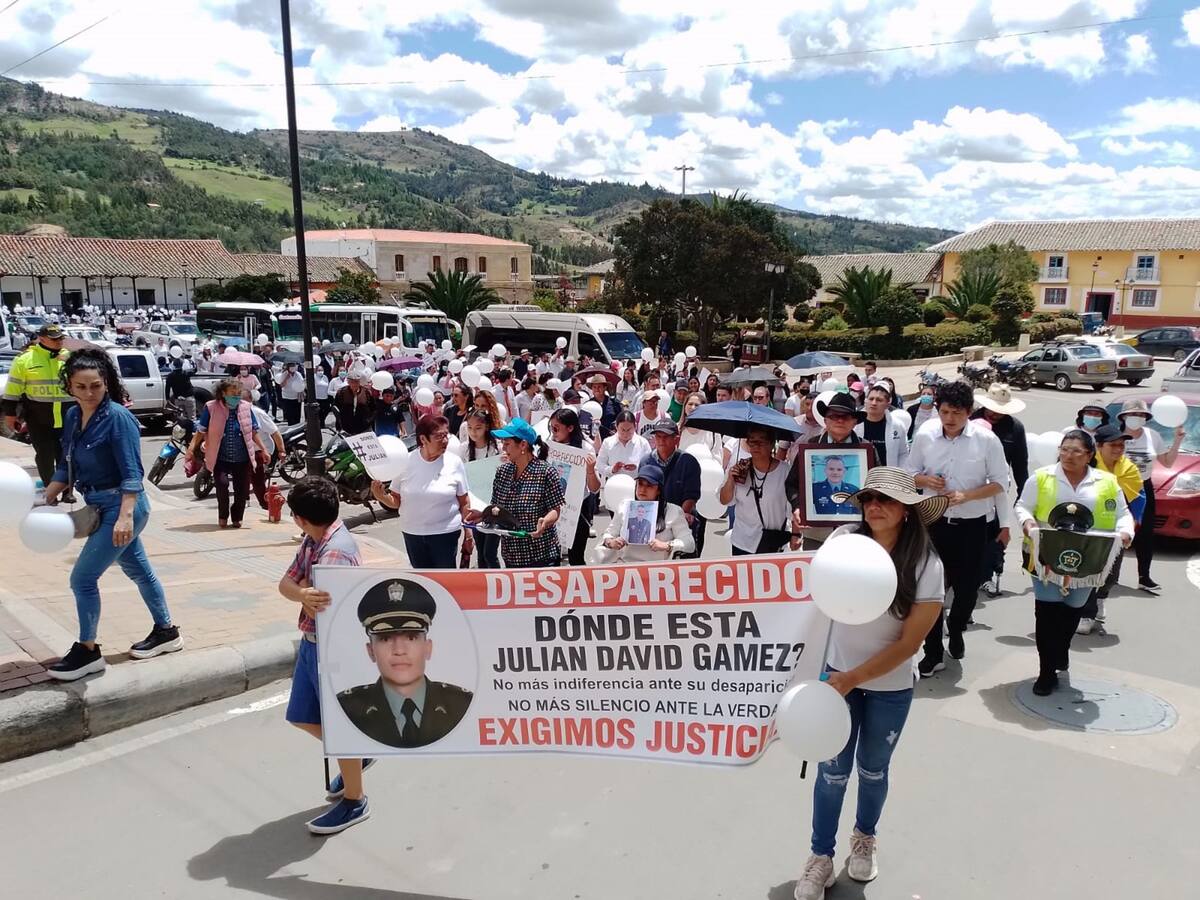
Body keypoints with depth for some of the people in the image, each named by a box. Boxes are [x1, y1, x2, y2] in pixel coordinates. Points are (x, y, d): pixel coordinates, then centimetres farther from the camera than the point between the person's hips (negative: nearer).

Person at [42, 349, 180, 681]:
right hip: (101, 508, 8)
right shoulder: (72, 416, 4)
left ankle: (87, 651, 11)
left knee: (83, 578, -5)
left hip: (122, 508, -8)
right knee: (138, 570, 19)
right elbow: (66, 466, 14)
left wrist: (125, 516, -29)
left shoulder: (118, 417, -19)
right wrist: (46, 500, 7)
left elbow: (132, 473, -22)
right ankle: (166, 632, 34)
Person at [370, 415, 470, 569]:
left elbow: (464, 502, -1)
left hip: (445, 533, -2)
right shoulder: (406, 462, -6)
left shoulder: (454, 462, -9)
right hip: (412, 534, 2)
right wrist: (381, 496, -19)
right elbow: (396, 501, 1)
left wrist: (468, 533, -2)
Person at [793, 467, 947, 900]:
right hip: (839, 673, 1)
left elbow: (908, 644, -17)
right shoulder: (844, 539, -17)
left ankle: (864, 838, 46)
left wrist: (853, 679, -20)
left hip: (890, 688, -1)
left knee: (872, 769, 19)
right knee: (832, 770, 6)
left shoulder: (926, 566, -21)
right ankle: (821, 857, 26)